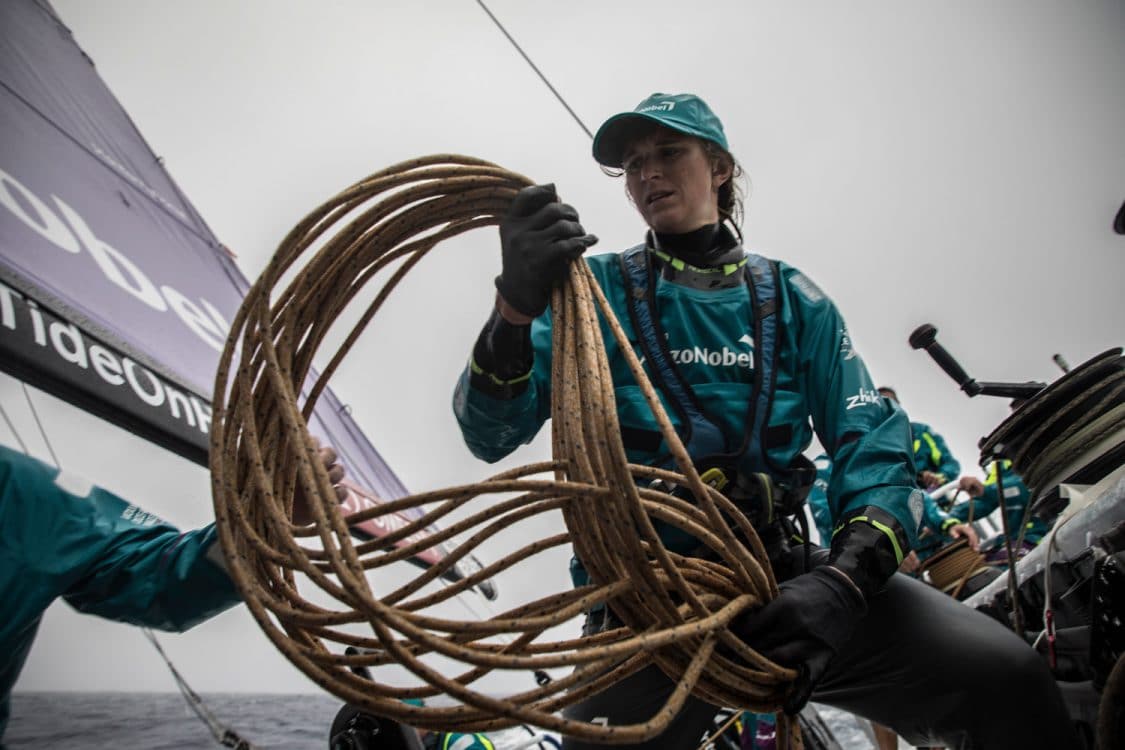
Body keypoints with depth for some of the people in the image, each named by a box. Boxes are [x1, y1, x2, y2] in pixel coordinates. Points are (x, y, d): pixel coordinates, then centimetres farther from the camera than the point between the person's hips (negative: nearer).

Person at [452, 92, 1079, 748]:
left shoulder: (790, 298, 12)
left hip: (787, 578, 2)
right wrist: (515, 308, -24)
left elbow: (875, 446, 3)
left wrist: (846, 576, -17)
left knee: (1005, 679, -19)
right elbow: (491, 436, -4)